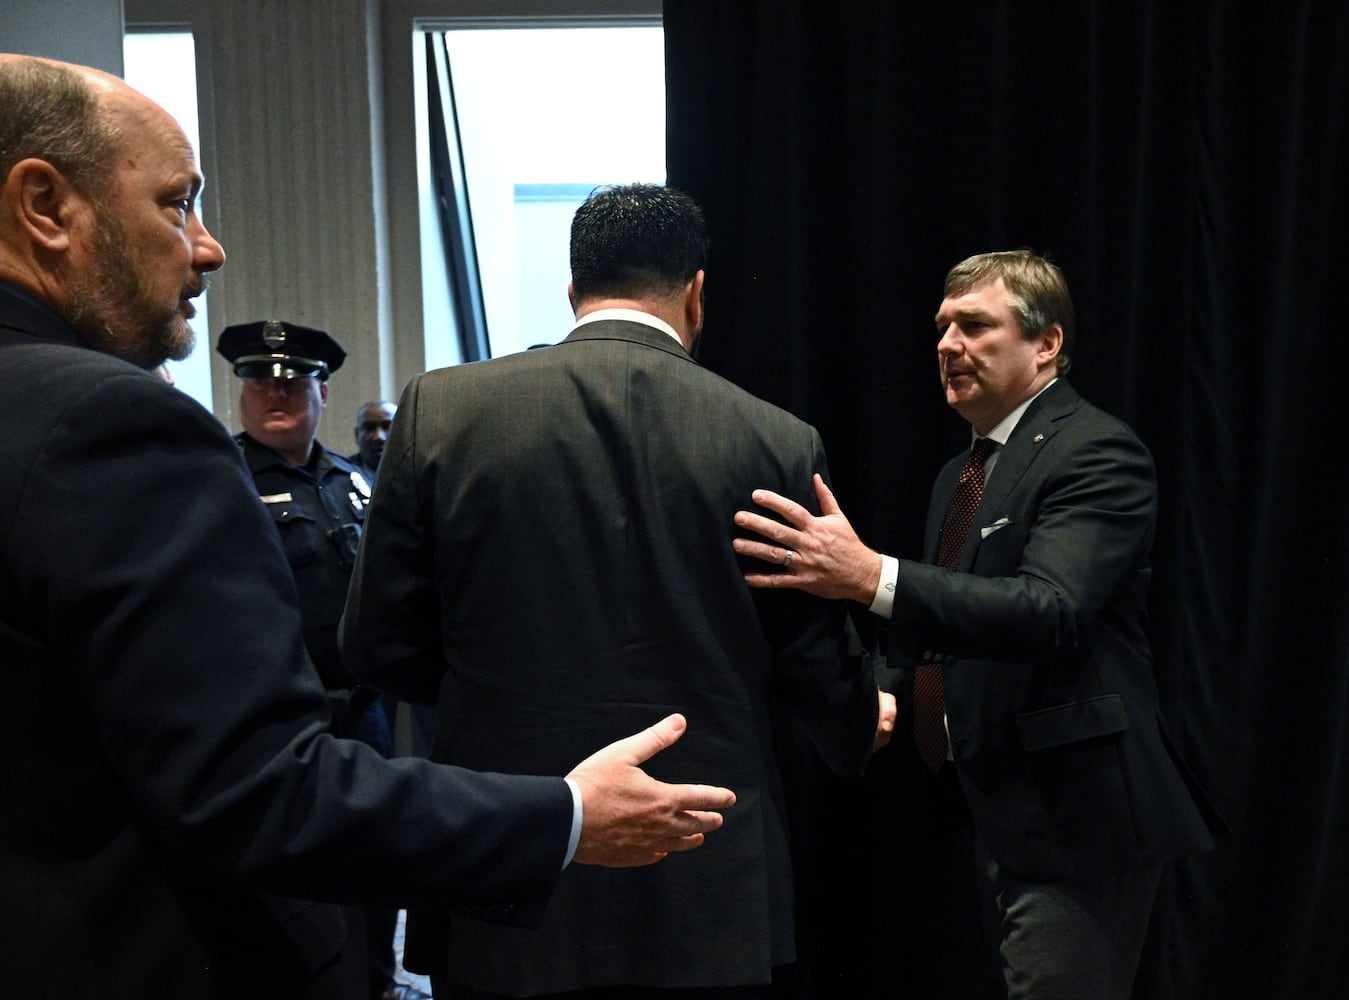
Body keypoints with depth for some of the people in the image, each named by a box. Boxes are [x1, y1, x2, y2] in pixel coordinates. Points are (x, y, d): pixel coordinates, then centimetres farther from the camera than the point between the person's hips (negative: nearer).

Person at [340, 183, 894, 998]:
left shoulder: (439, 408, -7)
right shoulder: (778, 442, -7)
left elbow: (378, 644, -2)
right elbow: (813, 666, 0)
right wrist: (863, 725, 23)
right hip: (707, 900, 0)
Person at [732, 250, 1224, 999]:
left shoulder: (1094, 452, -12)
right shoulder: (959, 473, 15)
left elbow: (1054, 610, -29)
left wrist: (872, 577, -39)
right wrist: (890, 691, 0)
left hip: (1066, 817, -8)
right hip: (968, 806, 9)